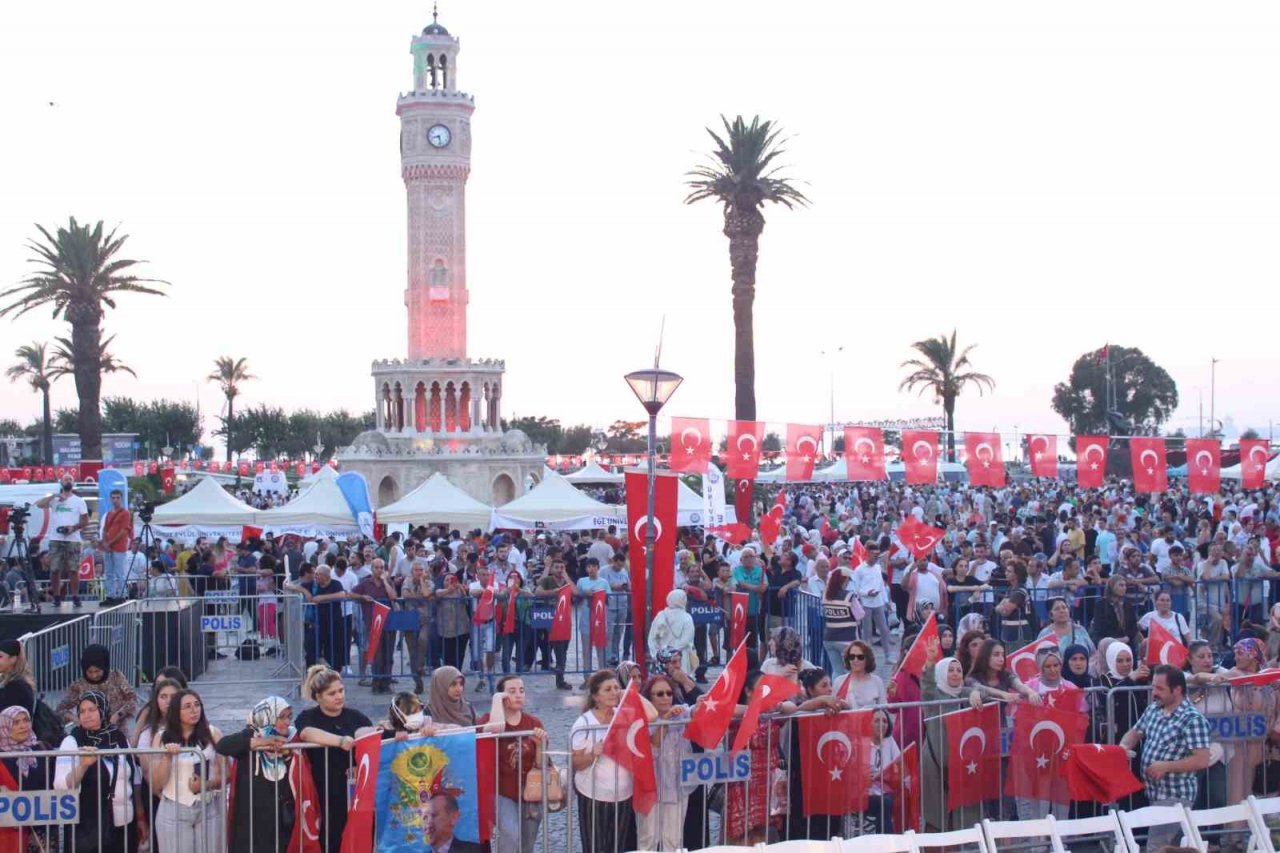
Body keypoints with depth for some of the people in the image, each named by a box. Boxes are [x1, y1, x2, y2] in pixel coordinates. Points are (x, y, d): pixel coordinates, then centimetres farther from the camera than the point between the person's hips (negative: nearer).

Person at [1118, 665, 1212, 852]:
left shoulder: (1192, 719, -16)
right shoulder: (1153, 709, 7)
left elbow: (1202, 760, -20)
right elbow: (1134, 733, 21)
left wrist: (1166, 767, -21)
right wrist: (1122, 747, -1)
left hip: (1175, 796, -8)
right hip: (1156, 792, 8)